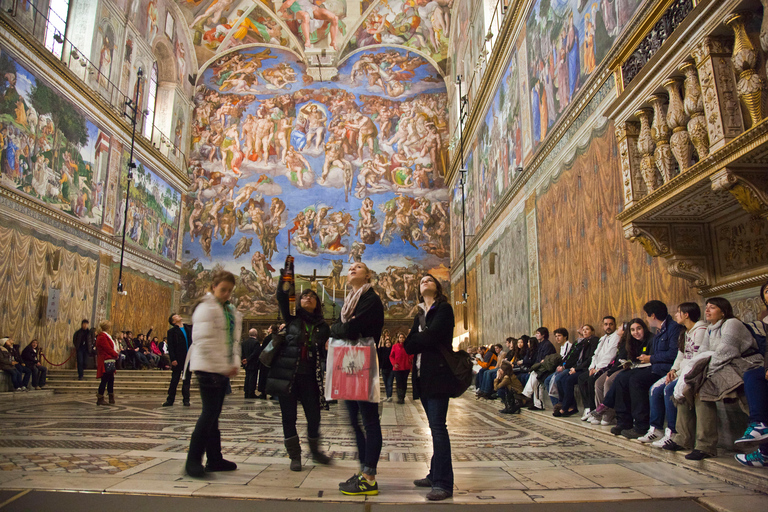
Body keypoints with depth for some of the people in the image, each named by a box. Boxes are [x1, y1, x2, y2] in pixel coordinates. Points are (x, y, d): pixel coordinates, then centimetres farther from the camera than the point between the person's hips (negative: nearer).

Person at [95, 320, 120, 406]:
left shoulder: (105, 336, 17)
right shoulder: (102, 337, -15)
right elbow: (108, 349, -16)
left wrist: (115, 354, 5)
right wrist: (116, 355, -4)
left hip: (109, 361, 10)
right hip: (106, 362, -10)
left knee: (111, 379, 11)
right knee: (104, 380, -4)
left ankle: (111, 399, 16)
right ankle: (100, 399, 3)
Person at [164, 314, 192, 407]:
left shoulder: (188, 328, 11)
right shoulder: (172, 331, -1)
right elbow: (170, 347, -6)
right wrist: (172, 359, -13)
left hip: (189, 358, 4)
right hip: (178, 360, -3)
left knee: (187, 380, 7)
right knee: (174, 380, 4)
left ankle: (186, 400, 14)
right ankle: (170, 400, 15)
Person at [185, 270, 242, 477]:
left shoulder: (231, 311, 16)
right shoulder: (206, 308, -9)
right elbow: (204, 341, -16)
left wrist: (235, 363, 2)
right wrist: (224, 366, -16)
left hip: (223, 369, 8)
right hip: (208, 368, -8)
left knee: (213, 413, 13)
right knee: (210, 412, -10)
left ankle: (214, 458, 20)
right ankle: (193, 460, -1)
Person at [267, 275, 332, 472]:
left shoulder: (322, 326, 9)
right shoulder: (292, 318, 6)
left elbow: (323, 353, 11)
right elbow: (282, 297, -6)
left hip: (309, 376, 1)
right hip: (287, 374, -1)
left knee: (314, 416, 3)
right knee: (289, 417, 4)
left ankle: (315, 451, 27)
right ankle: (295, 456, 19)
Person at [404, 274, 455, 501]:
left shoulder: (444, 309, -1)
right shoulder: (420, 315, 20)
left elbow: (431, 336, -15)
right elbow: (408, 346, 9)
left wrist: (414, 342, 1)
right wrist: (421, 342, -9)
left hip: (438, 373, -7)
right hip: (423, 374, 7)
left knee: (438, 427, -11)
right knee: (435, 427, 12)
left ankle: (444, 483, -9)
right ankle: (435, 475, 19)